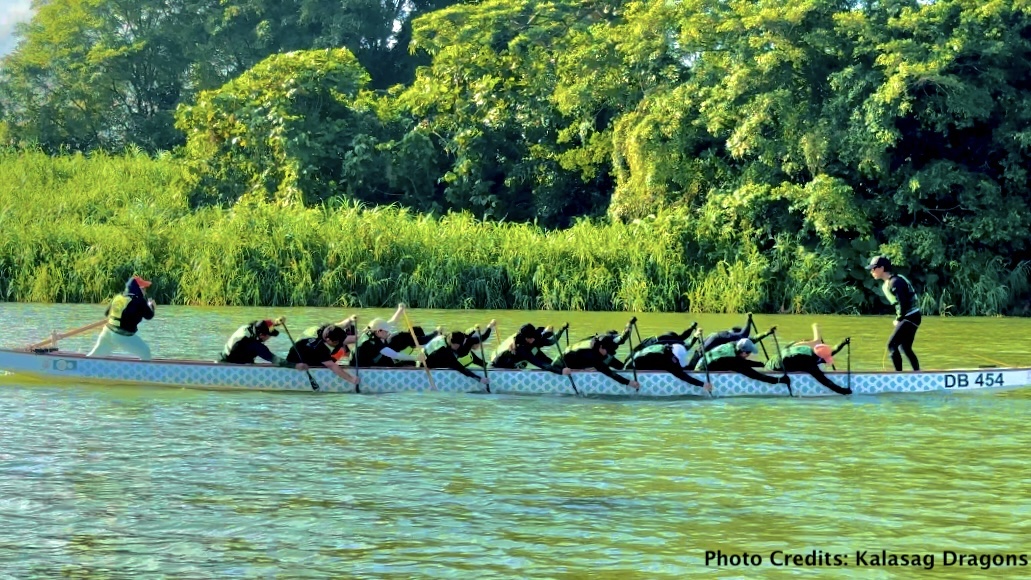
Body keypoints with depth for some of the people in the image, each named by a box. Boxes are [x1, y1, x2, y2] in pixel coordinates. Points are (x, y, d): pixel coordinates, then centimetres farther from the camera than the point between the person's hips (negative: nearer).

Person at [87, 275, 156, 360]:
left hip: (107, 332, 7)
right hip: (123, 337, -7)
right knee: (145, 353, 6)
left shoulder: (118, 297, 9)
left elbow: (106, 313, 18)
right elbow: (149, 315, -1)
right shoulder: (139, 301, -11)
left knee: (95, 354, 18)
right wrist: (151, 305, 18)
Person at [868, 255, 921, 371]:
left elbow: (903, 303, -23)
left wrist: (899, 319, -11)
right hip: (909, 318, 10)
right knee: (905, 348, 16)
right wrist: (899, 318, 8)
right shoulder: (887, 284, 13)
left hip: (910, 317, -10)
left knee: (892, 345, -13)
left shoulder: (894, 282, -18)